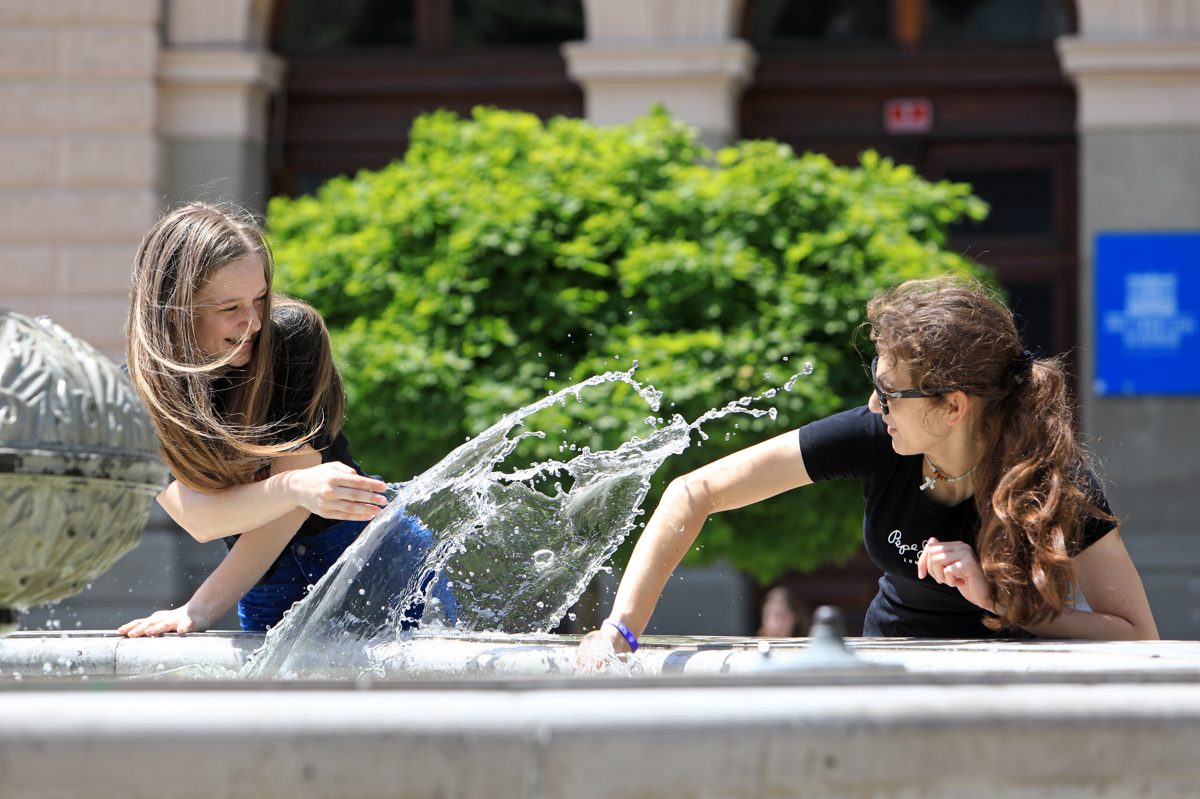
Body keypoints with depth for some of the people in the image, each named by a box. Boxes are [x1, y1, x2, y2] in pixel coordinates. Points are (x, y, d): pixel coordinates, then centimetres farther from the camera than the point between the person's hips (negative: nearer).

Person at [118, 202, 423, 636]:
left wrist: (203, 608, -26)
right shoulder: (141, 387, -15)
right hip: (266, 581, 2)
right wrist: (294, 486, -48)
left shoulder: (293, 334, -19)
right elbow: (198, 518, -27)